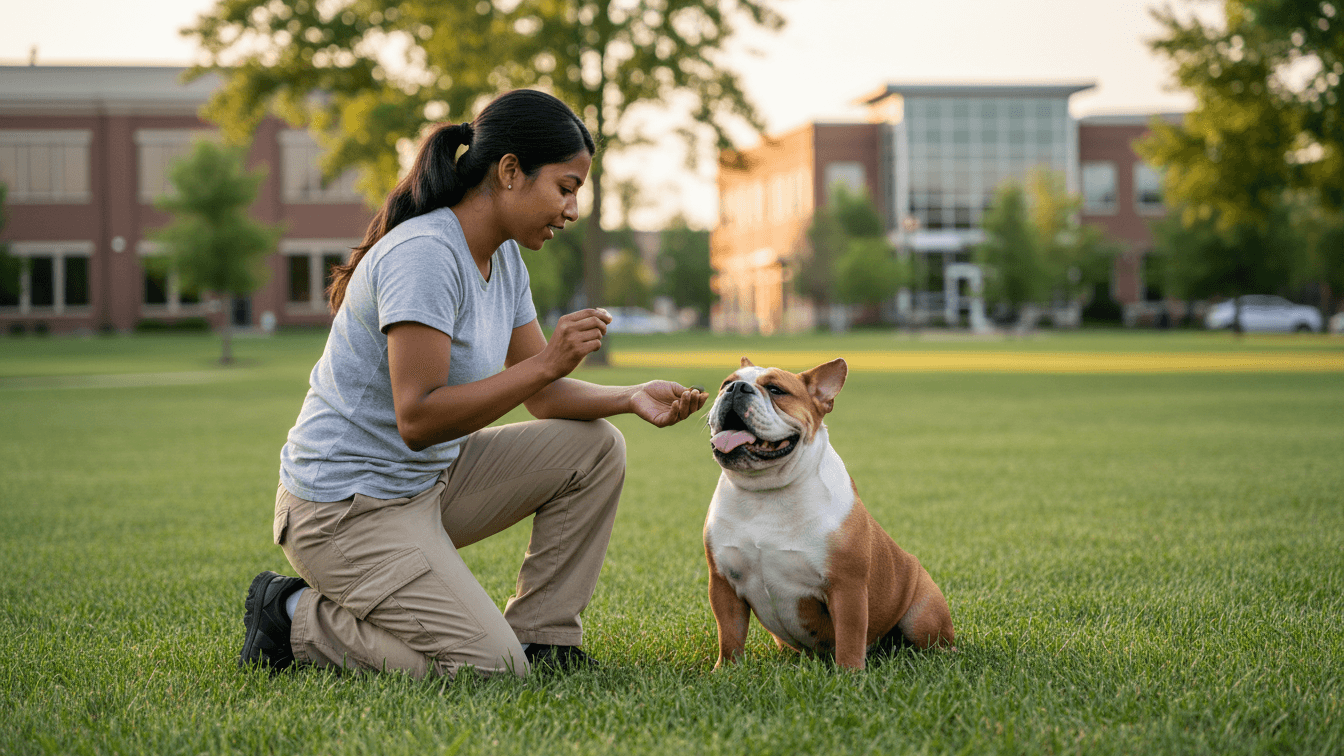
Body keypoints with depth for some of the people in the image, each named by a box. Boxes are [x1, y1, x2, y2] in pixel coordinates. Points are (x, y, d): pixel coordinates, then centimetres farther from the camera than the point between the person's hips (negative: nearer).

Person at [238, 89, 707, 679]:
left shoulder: (502, 256, 6)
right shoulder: (423, 254, -23)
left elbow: (540, 394, 10)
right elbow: (418, 419, -28)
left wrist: (631, 398, -7)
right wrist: (547, 363, -29)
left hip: (428, 481, 10)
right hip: (347, 505, -9)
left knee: (595, 448, 2)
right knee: (490, 670, -17)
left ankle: (538, 638, 7)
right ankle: (297, 620, -1)